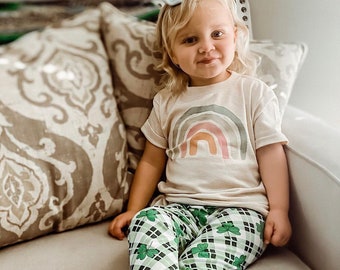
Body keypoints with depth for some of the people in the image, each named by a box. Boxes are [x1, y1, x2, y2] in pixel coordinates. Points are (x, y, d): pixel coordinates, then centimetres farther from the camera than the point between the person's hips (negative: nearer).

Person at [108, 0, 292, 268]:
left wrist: (279, 210, -6)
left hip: (239, 208, -3)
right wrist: (132, 210, 13)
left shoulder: (254, 92, 6)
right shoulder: (167, 101, 15)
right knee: (145, 222, -29)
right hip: (179, 206, 3)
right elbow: (152, 161, 19)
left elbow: (271, 152, 3)